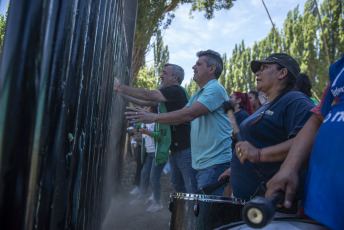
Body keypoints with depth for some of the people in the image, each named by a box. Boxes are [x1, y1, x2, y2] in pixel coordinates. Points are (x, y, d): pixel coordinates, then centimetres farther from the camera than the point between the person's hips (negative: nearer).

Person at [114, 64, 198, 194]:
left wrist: (119, 87, -11)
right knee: (177, 185, 18)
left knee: (192, 190, -6)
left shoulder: (176, 91, -14)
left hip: (186, 149, -10)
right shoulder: (167, 93, 16)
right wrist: (121, 93, 14)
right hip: (175, 149, 10)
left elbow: (146, 95, -19)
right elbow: (145, 102, 18)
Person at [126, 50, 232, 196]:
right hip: (202, 162, 9)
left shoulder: (215, 89, -11)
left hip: (216, 163, -9)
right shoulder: (199, 94, 21)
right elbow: (180, 116, 15)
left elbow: (189, 114, -23)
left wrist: (153, 118, -22)